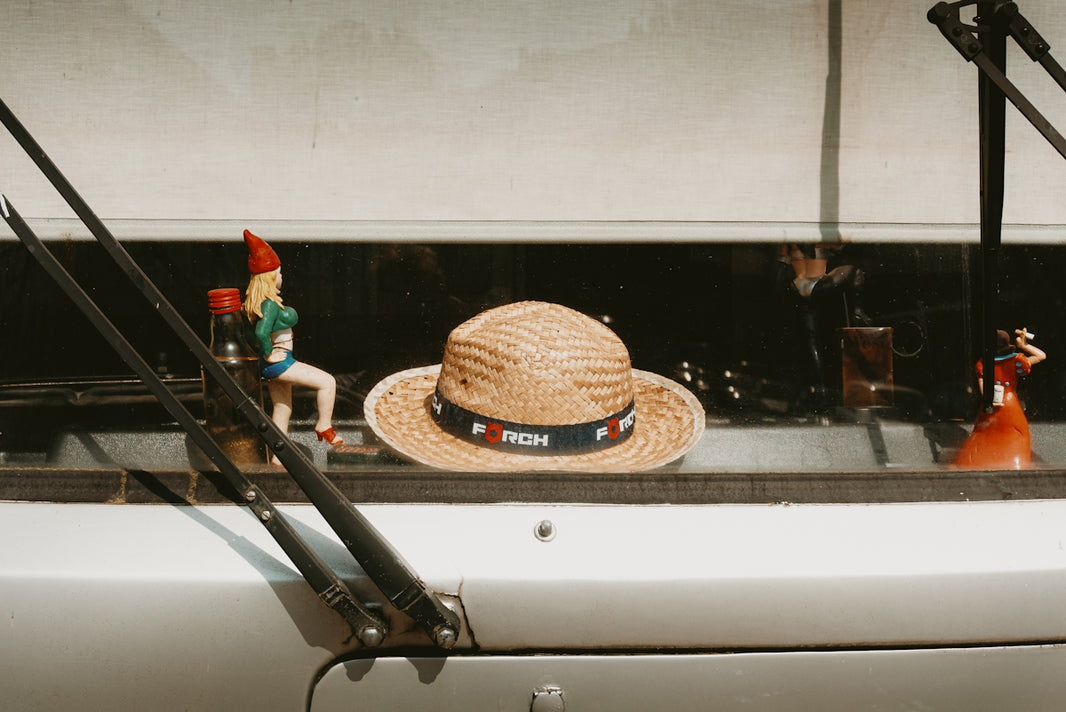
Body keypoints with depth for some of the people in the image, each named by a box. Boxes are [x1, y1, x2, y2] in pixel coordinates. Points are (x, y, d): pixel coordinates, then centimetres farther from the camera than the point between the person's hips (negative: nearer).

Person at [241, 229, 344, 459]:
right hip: (278, 362, -10)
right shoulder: (270, 304, -22)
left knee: (282, 409, 18)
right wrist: (268, 354, -21)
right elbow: (261, 333, -35)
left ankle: (278, 457, 24)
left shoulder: (253, 301, 8)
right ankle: (324, 427, 5)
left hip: (273, 363, 10)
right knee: (327, 382, -5)